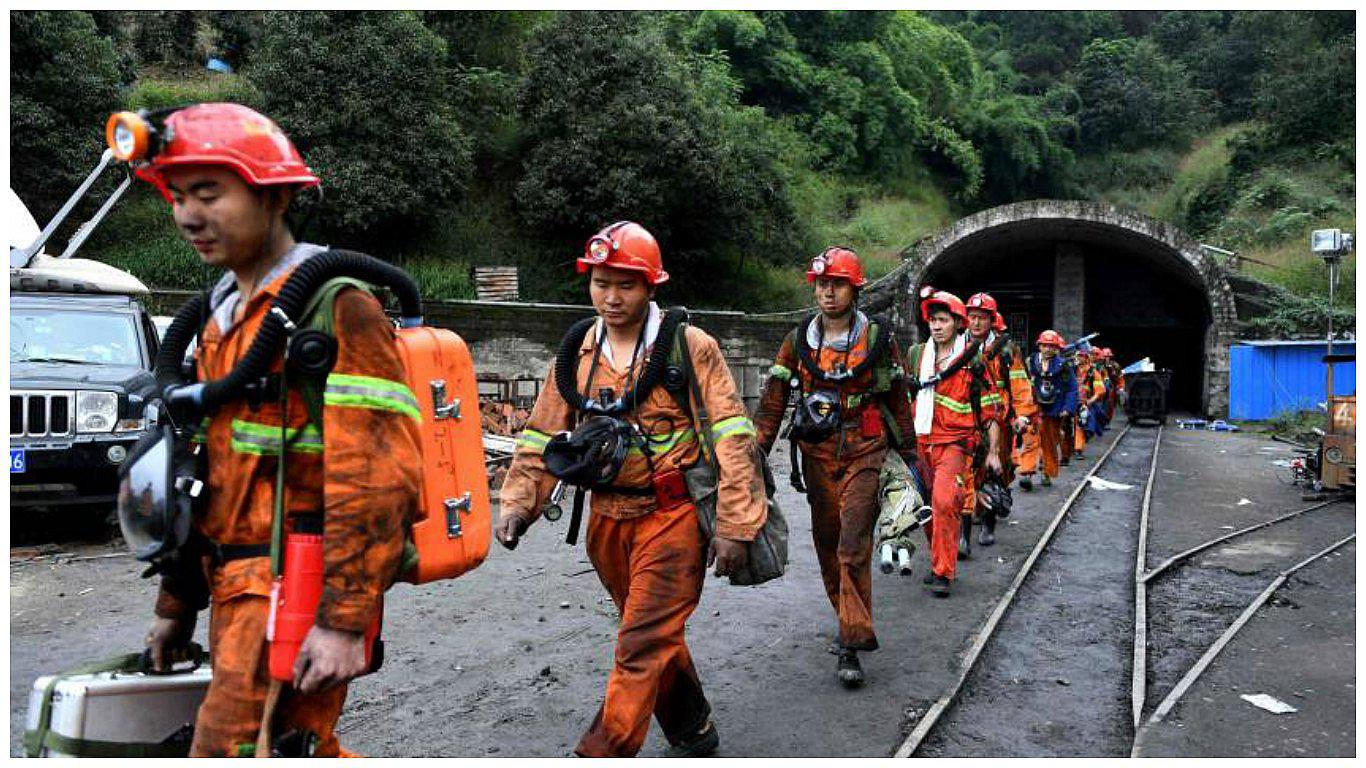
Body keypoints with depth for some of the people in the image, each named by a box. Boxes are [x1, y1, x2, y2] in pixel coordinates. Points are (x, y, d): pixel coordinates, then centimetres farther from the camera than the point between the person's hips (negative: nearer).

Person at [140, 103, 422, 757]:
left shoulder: (334, 306, -13)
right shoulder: (223, 317, 16)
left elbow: (377, 479, -21)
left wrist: (345, 620, -23)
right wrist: (176, 605, 23)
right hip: (236, 585, 9)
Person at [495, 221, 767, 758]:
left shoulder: (689, 347, -8)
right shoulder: (575, 354, 6)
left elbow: (732, 436, -11)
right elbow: (542, 436, 11)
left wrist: (735, 525, -15)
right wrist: (518, 502, -1)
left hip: (674, 515, -5)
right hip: (609, 521, 6)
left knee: (643, 644, -8)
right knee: (657, 636, 19)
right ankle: (692, 732, 40)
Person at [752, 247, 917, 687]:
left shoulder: (878, 338, 0)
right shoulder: (799, 340, 4)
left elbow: (897, 399, 9)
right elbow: (774, 400, 2)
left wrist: (909, 452, 11)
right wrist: (756, 452, -5)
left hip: (864, 453, -3)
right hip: (817, 454, 3)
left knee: (854, 547, -11)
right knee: (827, 543, 12)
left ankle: (851, 646, -7)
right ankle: (849, 617, 34)